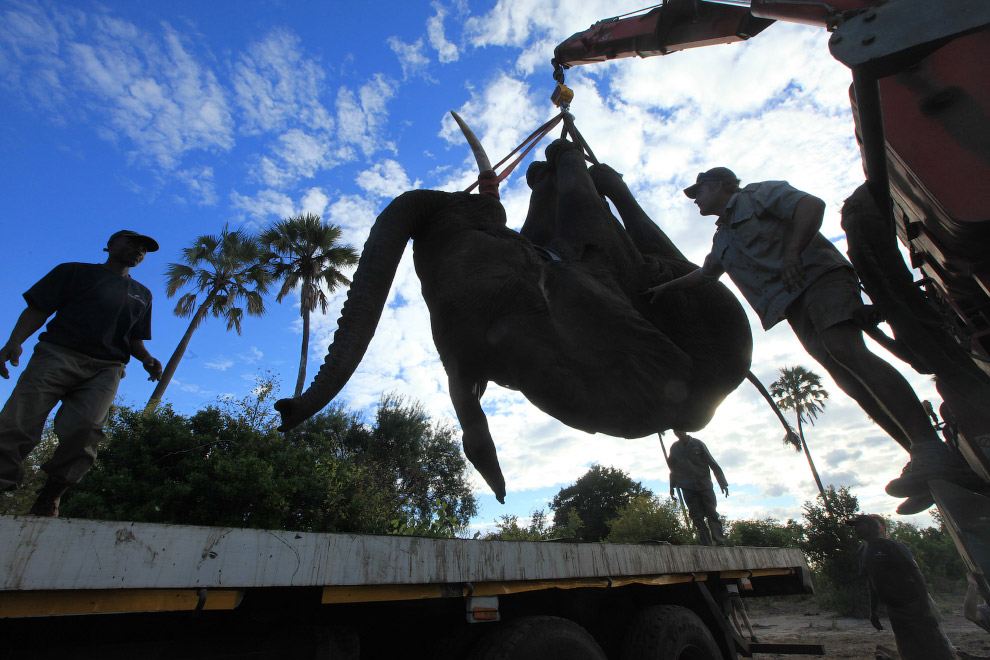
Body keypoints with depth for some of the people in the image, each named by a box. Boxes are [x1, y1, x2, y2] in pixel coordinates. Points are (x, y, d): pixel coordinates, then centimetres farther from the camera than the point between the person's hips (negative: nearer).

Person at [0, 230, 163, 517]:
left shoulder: (142, 295, 26)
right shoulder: (76, 271, 18)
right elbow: (37, 309, 8)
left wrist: (147, 359, 1)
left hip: (105, 368, 1)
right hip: (57, 354, 0)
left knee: (85, 427, -20)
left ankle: (50, 496, -6)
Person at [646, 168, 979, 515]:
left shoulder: (758, 194, 6)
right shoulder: (722, 239, 27)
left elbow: (812, 204, -9)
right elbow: (705, 272, 41)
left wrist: (793, 252, -23)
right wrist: (667, 286, 39)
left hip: (819, 276, -7)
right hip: (793, 305, 7)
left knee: (845, 350, -29)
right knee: (849, 379, -7)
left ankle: (933, 451, -32)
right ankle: (928, 462, -9)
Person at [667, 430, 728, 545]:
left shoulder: (698, 444, -2)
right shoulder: (674, 448, 5)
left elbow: (713, 464, -3)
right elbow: (673, 468, 15)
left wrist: (723, 483, -9)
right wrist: (672, 486, 13)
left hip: (705, 485, -1)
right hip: (688, 488, 1)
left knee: (712, 514, -2)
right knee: (697, 518, -2)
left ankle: (720, 542, -1)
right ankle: (706, 545, 0)